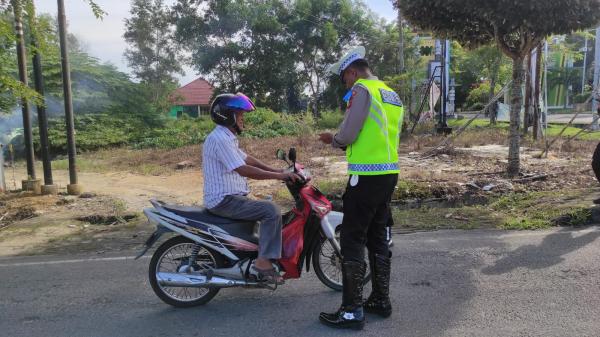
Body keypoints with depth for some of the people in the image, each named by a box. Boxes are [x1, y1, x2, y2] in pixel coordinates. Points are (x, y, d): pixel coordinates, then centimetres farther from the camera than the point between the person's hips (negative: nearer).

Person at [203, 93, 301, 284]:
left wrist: (277, 171, 8)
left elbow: (247, 159, 17)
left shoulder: (227, 138, 15)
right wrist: (278, 175, -23)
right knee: (271, 211, -20)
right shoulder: (220, 139, -19)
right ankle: (264, 261, -16)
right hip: (224, 201, -11)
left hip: (230, 197, 11)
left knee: (268, 208, 21)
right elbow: (244, 170, -26)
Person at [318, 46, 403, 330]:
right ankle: (381, 300, 24)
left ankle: (352, 311, 2)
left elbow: (348, 134, -15)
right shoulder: (392, 94, 17)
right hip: (389, 174, 9)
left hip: (367, 176, -9)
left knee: (352, 241, -3)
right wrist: (346, 144, 19)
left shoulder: (362, 89, -9)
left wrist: (333, 140, 6)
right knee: (378, 238, 16)